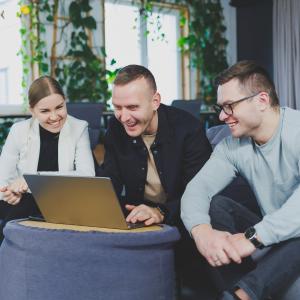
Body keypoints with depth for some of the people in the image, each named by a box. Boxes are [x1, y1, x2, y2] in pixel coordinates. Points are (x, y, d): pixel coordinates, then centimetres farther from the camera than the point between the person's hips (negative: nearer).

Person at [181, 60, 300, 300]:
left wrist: (253, 237, -42)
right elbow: (198, 187, -11)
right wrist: (201, 230, -32)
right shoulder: (233, 145, -1)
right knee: (214, 206, -12)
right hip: (271, 235, 6)